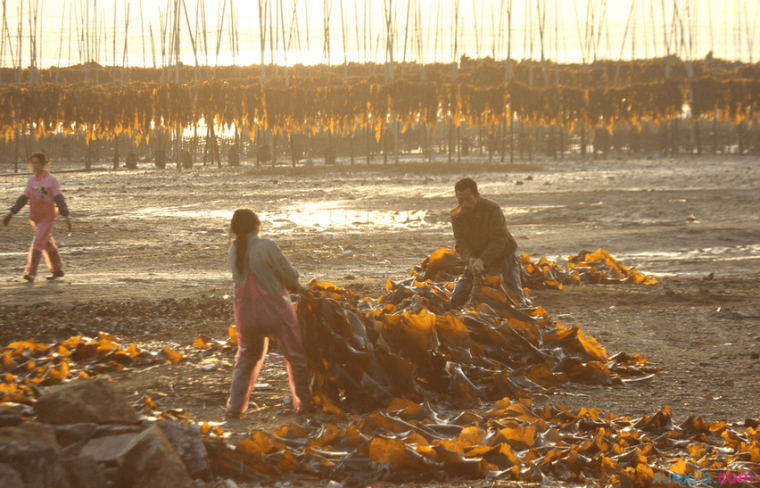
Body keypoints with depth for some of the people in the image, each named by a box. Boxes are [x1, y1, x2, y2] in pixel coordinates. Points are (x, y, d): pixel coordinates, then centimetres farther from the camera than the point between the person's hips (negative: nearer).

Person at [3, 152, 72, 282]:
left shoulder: (51, 180, -9)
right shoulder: (31, 180, 7)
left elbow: (59, 199, -13)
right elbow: (23, 199, 9)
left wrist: (66, 217, -20)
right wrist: (11, 214, 4)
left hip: (48, 217, -6)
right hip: (35, 218, 6)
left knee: (37, 244, -15)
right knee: (48, 244, 14)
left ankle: (31, 273, -18)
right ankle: (58, 270, 27)